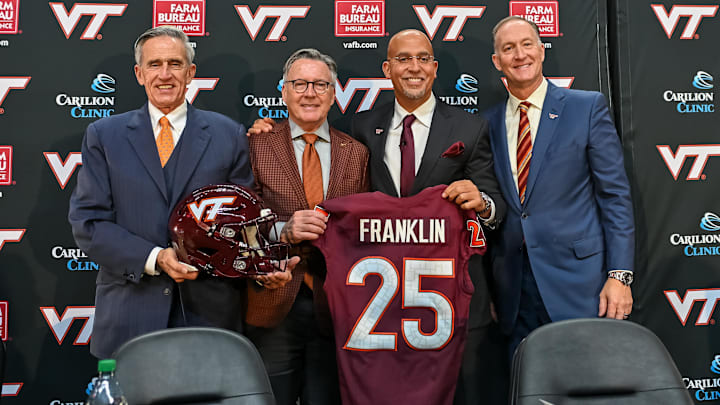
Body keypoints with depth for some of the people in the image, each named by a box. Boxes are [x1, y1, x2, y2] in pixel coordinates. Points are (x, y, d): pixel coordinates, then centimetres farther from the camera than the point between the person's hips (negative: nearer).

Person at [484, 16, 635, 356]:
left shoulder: (587, 107, 0)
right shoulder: (489, 123, 9)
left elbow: (615, 195, -2)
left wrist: (619, 275, -9)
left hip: (577, 281, -2)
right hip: (514, 287, 3)